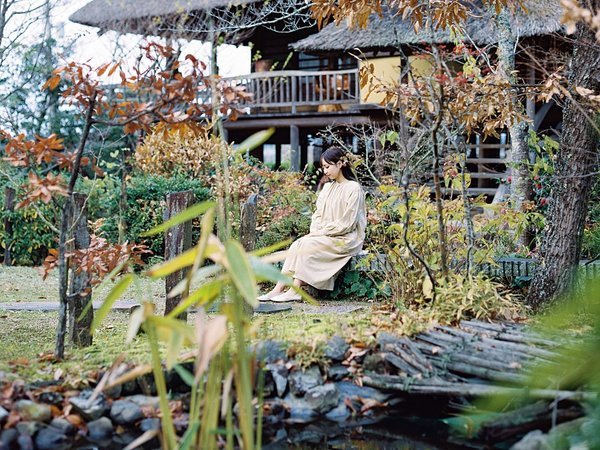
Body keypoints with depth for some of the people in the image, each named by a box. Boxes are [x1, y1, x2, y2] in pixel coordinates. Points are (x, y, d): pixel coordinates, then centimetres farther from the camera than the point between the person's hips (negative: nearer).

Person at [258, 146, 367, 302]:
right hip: (325, 236, 7)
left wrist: (320, 232, -14)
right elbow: (318, 213, 14)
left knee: (308, 245, -26)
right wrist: (314, 231, -5)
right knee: (297, 244, -18)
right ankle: (279, 288, -25)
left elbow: (346, 223, -15)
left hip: (345, 239, -7)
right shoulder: (328, 187, 15)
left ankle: (294, 291, -26)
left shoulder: (353, 188, -10)